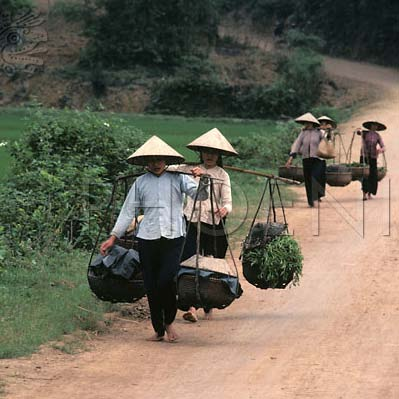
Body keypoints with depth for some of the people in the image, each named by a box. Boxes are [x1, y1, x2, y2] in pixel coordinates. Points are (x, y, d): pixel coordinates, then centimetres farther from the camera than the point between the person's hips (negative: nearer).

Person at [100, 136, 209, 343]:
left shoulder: (178, 178, 7)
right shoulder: (140, 183, 10)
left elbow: (200, 195, -2)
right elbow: (128, 211, 13)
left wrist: (203, 181, -24)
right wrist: (113, 237, 9)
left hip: (173, 236, -2)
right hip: (147, 238, 2)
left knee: (166, 281, -14)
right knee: (151, 285, 2)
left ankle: (169, 323, 8)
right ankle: (158, 330, 13)